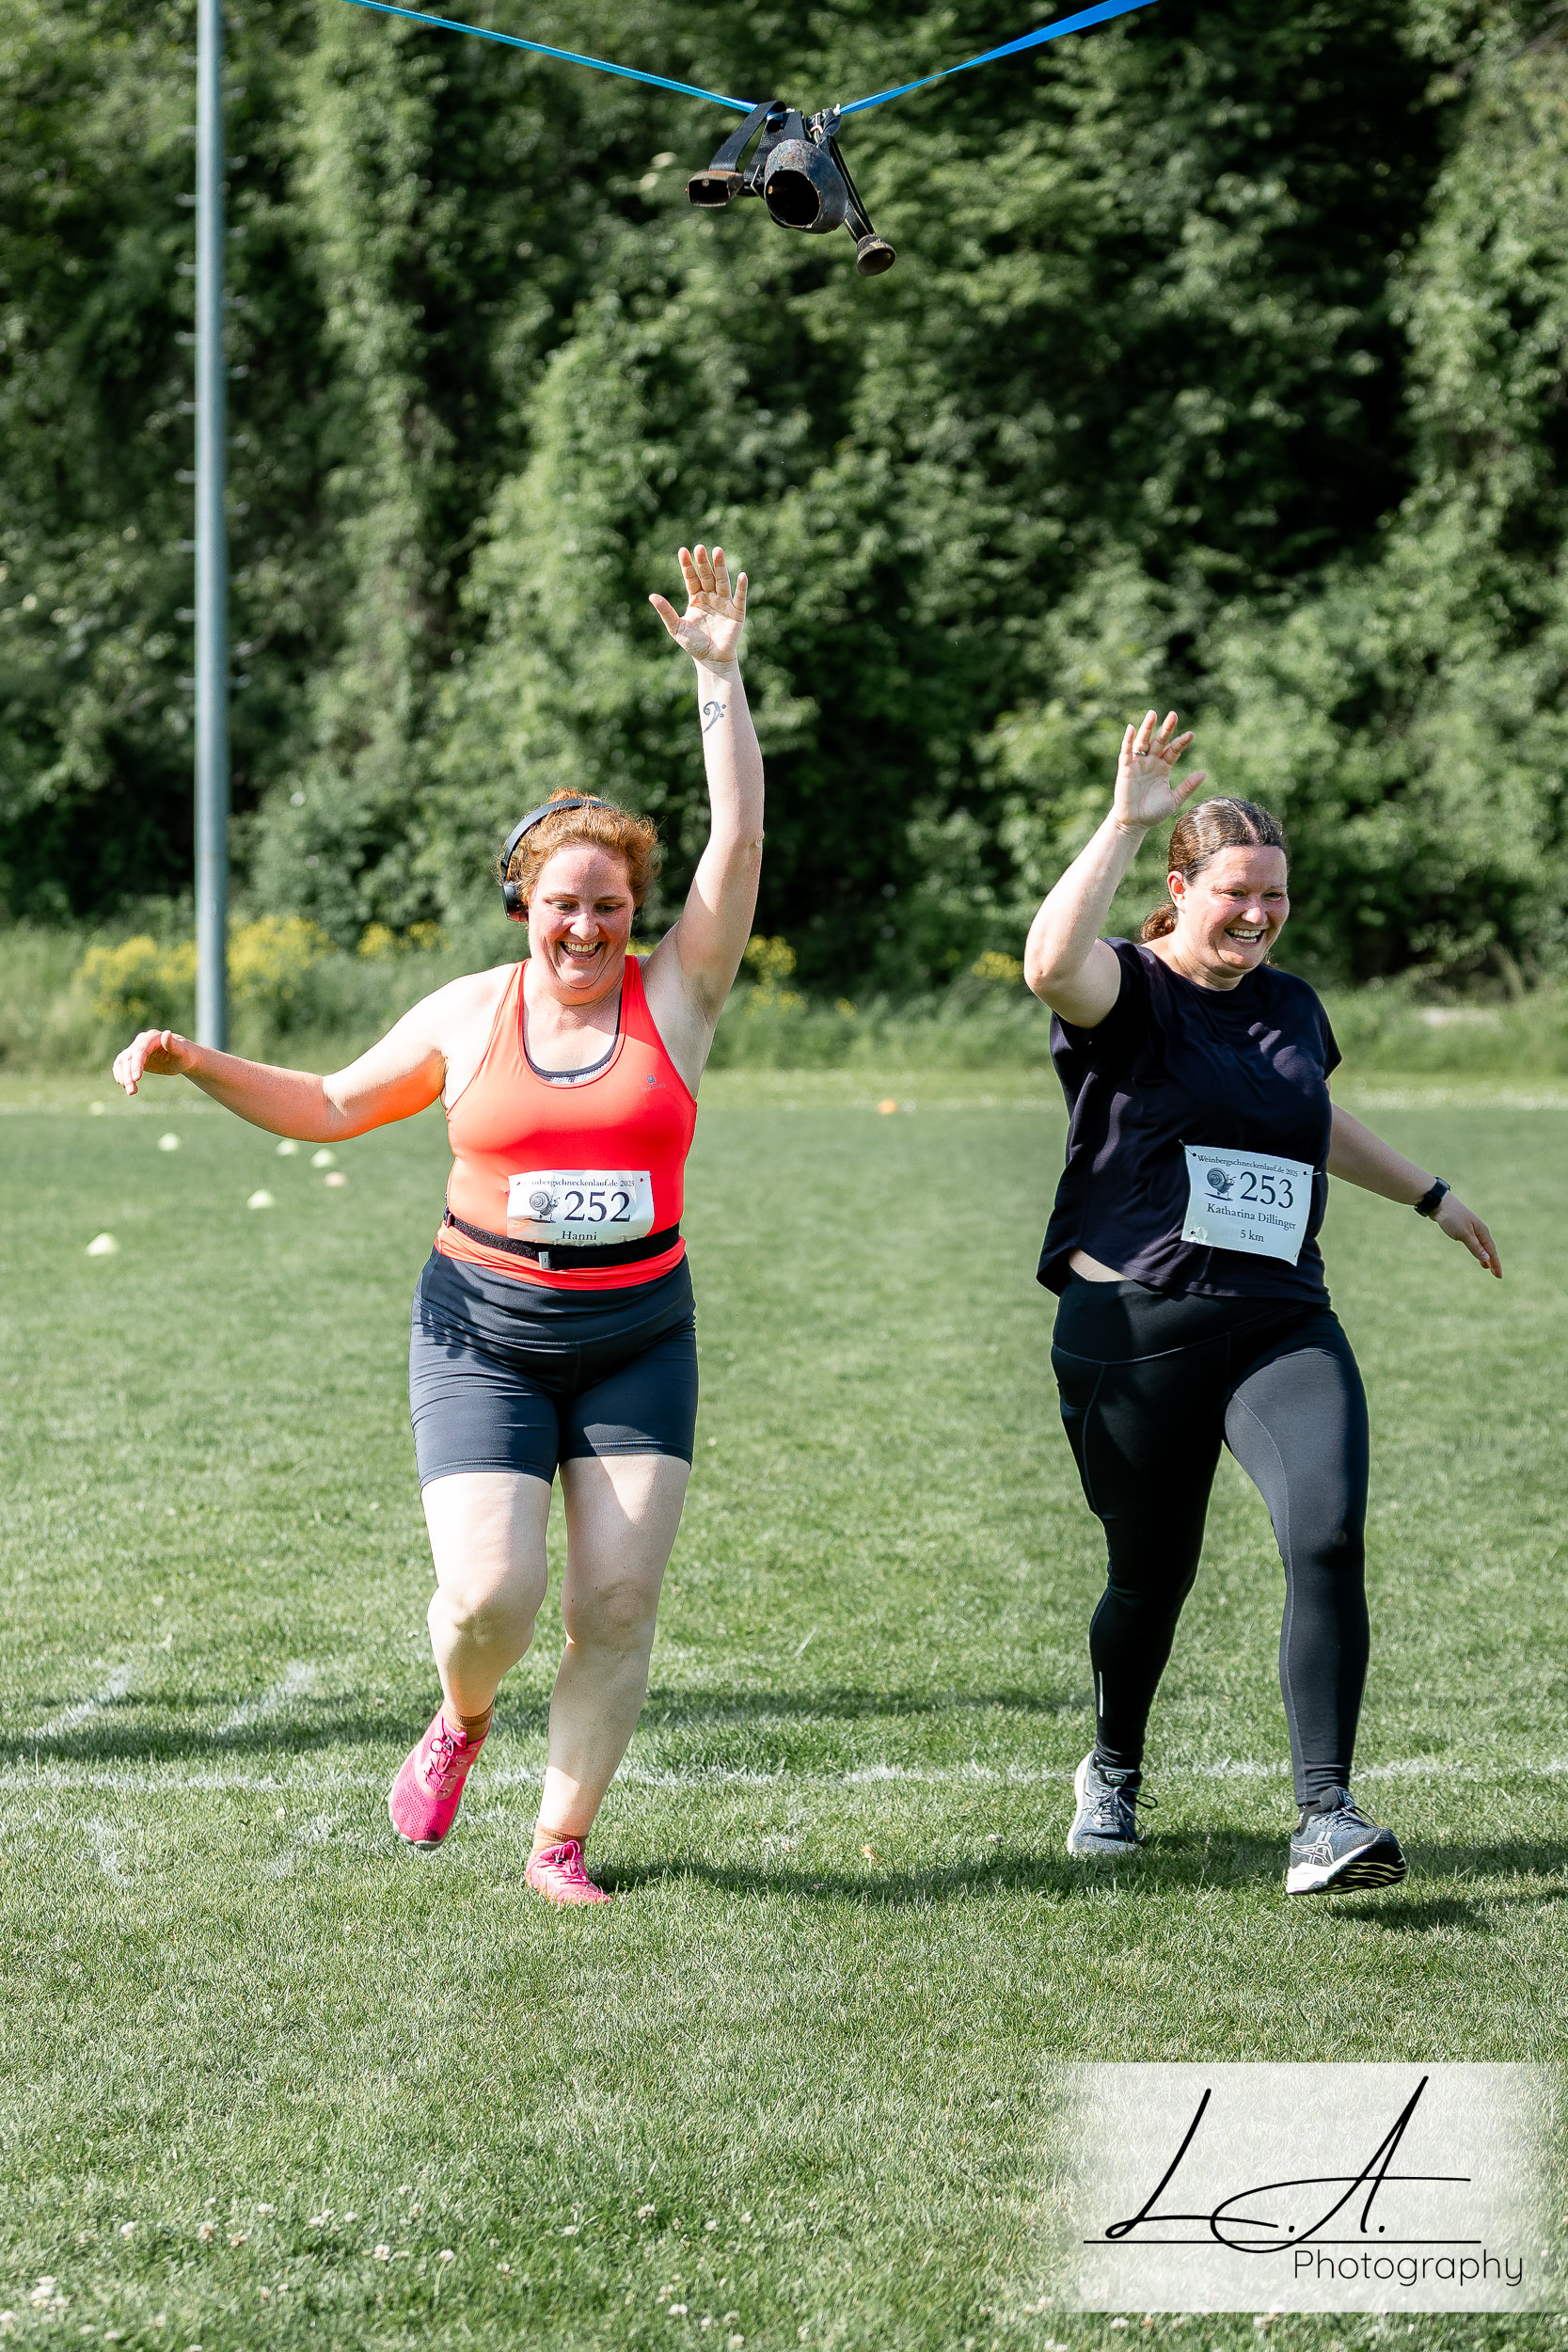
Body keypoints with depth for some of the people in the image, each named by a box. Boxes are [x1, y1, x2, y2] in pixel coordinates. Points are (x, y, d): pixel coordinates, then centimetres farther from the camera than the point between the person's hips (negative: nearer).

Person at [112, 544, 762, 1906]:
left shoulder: (675, 997, 1)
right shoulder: (467, 1016, 5)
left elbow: (741, 840, -7)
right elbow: (333, 1106, 17)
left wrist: (721, 678, -12)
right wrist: (199, 1063, 5)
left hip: (639, 1336, 0)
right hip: (483, 1330, 0)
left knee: (619, 1601, -6)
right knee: (489, 1595, -13)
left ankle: (560, 1843, 8)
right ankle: (462, 1717, 22)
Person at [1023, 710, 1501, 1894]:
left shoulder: (1291, 1004, 14)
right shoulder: (1127, 990, -4)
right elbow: (1051, 962, -30)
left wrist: (1431, 1193, 44)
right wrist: (1128, 822, -31)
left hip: (1282, 1326, 4)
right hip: (1132, 1334, -4)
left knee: (1329, 1539, -18)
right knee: (1153, 1577, 6)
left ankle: (1326, 1819, -19)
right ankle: (1113, 1773, 36)